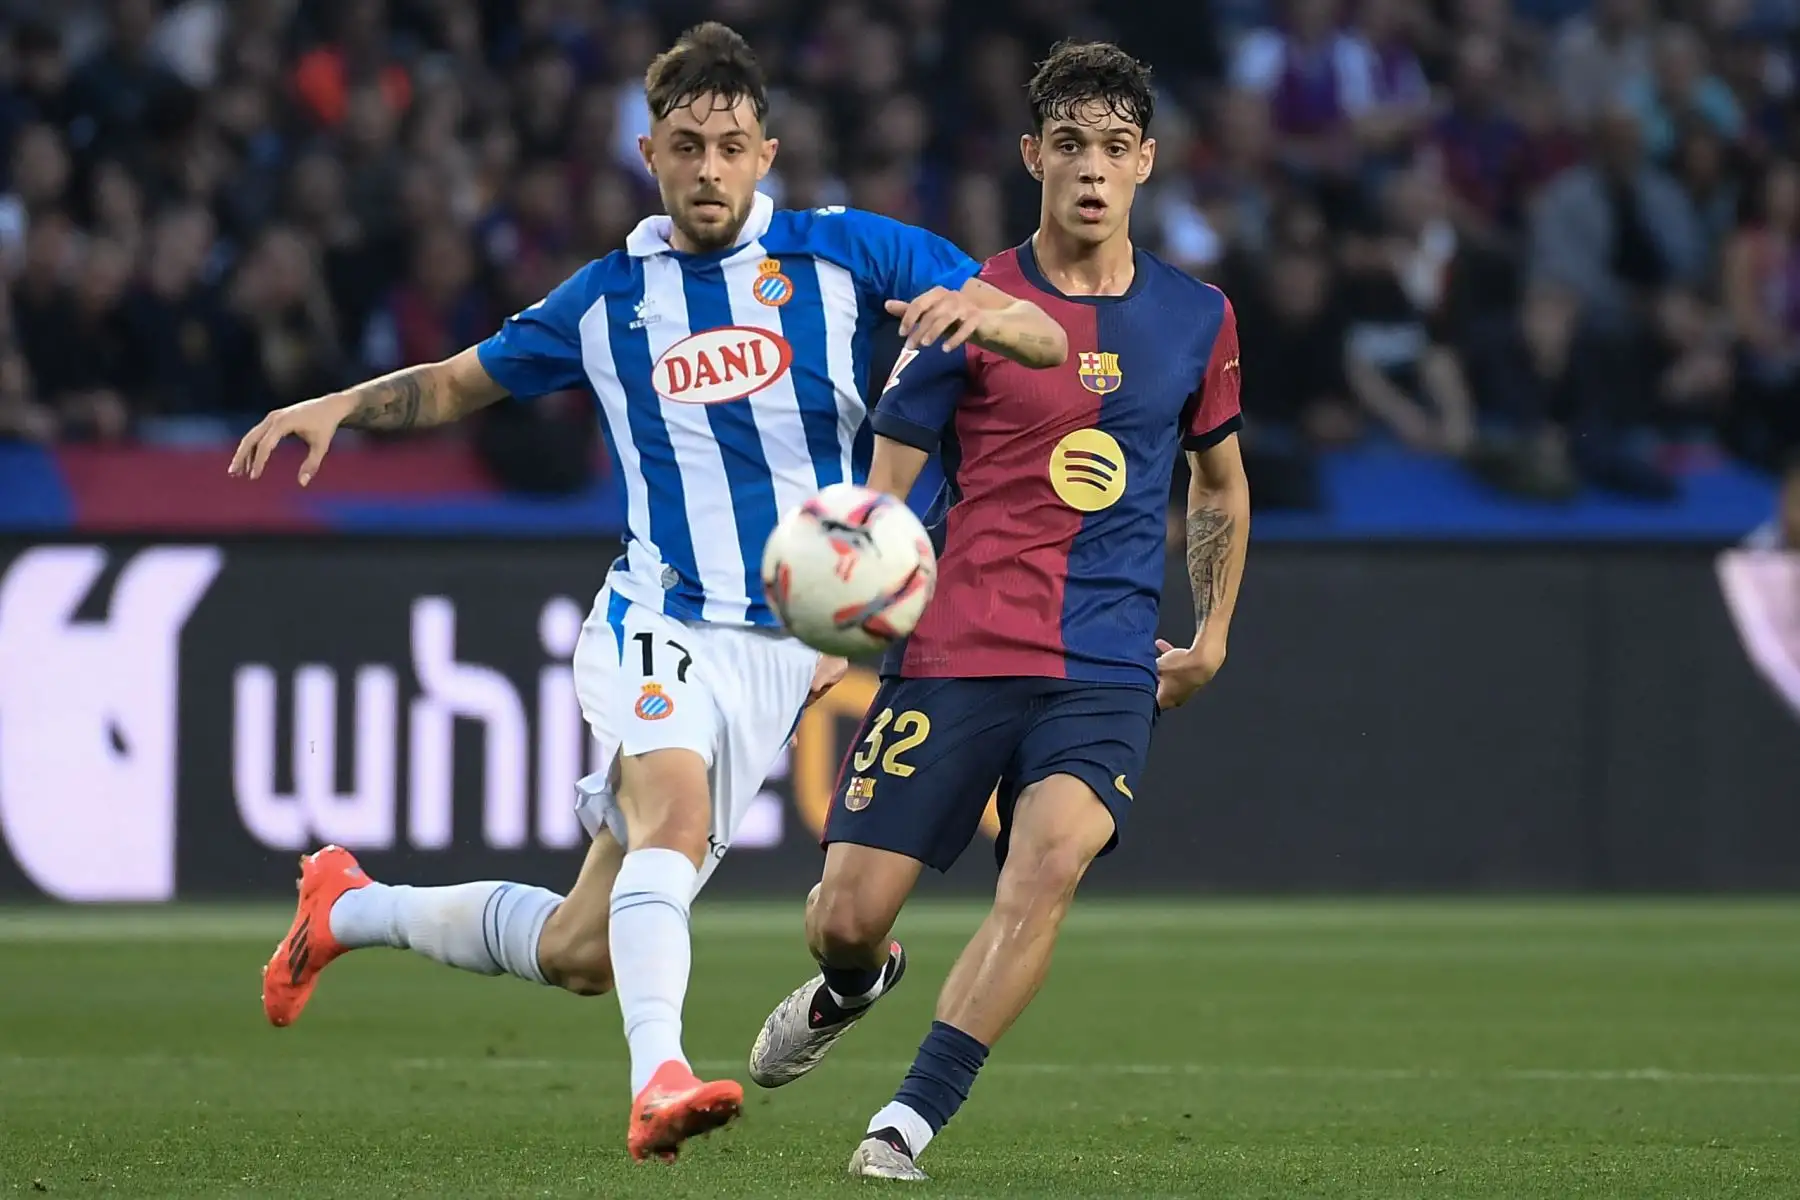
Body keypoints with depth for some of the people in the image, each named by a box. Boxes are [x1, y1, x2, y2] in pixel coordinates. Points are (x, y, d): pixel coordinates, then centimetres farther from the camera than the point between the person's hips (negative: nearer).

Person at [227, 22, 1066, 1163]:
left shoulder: (841, 254, 2)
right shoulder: (609, 297, 8)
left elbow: (1044, 340, -2)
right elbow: (462, 381, 23)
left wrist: (976, 312, -26)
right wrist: (338, 406, 3)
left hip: (791, 642, 1)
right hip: (661, 620, -1)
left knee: (584, 952, 0)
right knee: (674, 806, -35)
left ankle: (348, 907, 23)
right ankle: (659, 1078, -49)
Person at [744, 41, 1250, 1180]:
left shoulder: (1197, 317, 10)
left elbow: (1221, 485, 26)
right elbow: (885, 489, 2)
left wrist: (1212, 639, 19)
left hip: (1108, 670, 1)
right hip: (953, 655, -1)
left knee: (1054, 856, -28)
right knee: (848, 915, -5)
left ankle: (909, 1124, -24)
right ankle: (851, 986, 35)